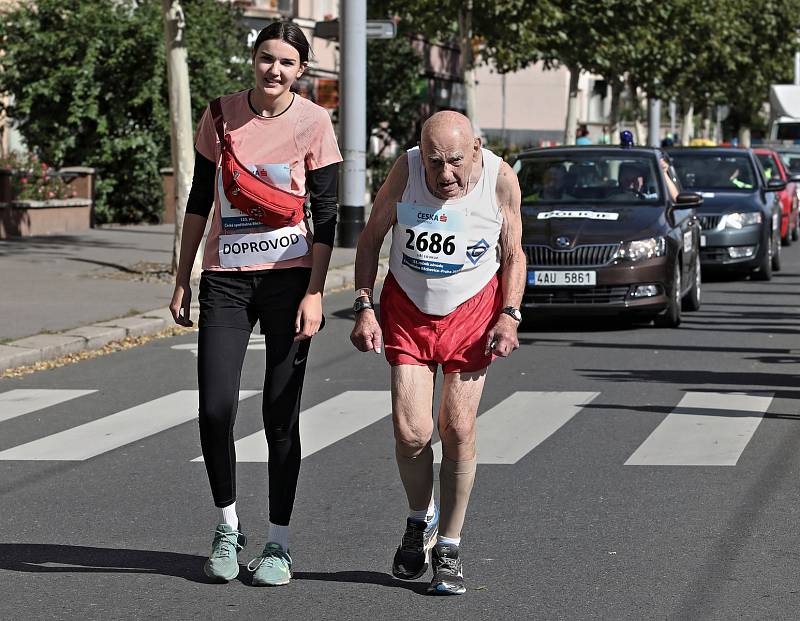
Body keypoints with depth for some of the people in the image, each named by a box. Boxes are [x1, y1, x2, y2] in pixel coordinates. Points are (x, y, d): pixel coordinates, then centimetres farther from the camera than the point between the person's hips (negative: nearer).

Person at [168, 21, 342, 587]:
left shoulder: (313, 123, -3)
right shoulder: (220, 115, 4)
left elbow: (326, 216, -3)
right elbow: (199, 201, 12)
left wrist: (314, 293, -10)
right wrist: (182, 280, 10)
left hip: (289, 277, -2)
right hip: (225, 279, 2)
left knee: (280, 417, 1)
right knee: (215, 410, -8)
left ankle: (278, 544, 12)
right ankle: (227, 527, 13)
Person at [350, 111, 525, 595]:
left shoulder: (500, 178, -14)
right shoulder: (405, 171, -17)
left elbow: (513, 253, 0)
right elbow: (371, 238, -2)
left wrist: (509, 315, -11)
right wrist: (364, 307, -9)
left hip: (472, 310, 0)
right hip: (407, 310, 0)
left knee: (458, 430, -7)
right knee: (411, 433, -9)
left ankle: (449, 547, 9)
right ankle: (420, 521, 20)